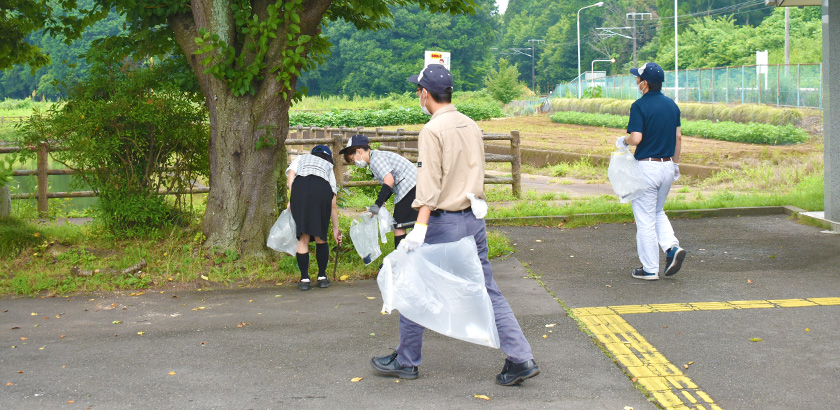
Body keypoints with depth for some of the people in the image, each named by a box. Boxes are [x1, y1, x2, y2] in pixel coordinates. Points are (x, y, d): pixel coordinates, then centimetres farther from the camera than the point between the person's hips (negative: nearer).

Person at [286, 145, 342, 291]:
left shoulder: (301, 158, 38)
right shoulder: (329, 168, 37)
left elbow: (291, 174, 12)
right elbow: (333, 205, 34)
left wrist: (291, 200, 7)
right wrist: (336, 229, 38)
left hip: (299, 187, -1)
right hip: (322, 190, 1)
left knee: (303, 237, 4)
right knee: (321, 237, 14)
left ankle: (304, 279, 3)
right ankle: (322, 277, 19)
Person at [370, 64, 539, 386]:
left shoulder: (433, 130, -13)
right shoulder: (471, 126, 10)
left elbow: (430, 185, -22)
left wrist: (419, 229, -27)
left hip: (444, 222, -7)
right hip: (475, 220, 7)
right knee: (488, 292, 8)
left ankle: (406, 361, 19)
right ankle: (521, 358, 2)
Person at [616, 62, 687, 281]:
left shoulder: (640, 106, -14)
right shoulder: (671, 104, 7)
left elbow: (636, 138, -23)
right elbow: (678, 137, 10)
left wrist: (622, 141, -2)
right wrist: (675, 163, 20)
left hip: (647, 166, -7)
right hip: (667, 165, 7)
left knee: (645, 218, 2)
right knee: (658, 212, 23)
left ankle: (650, 269, 6)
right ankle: (672, 247, 1)